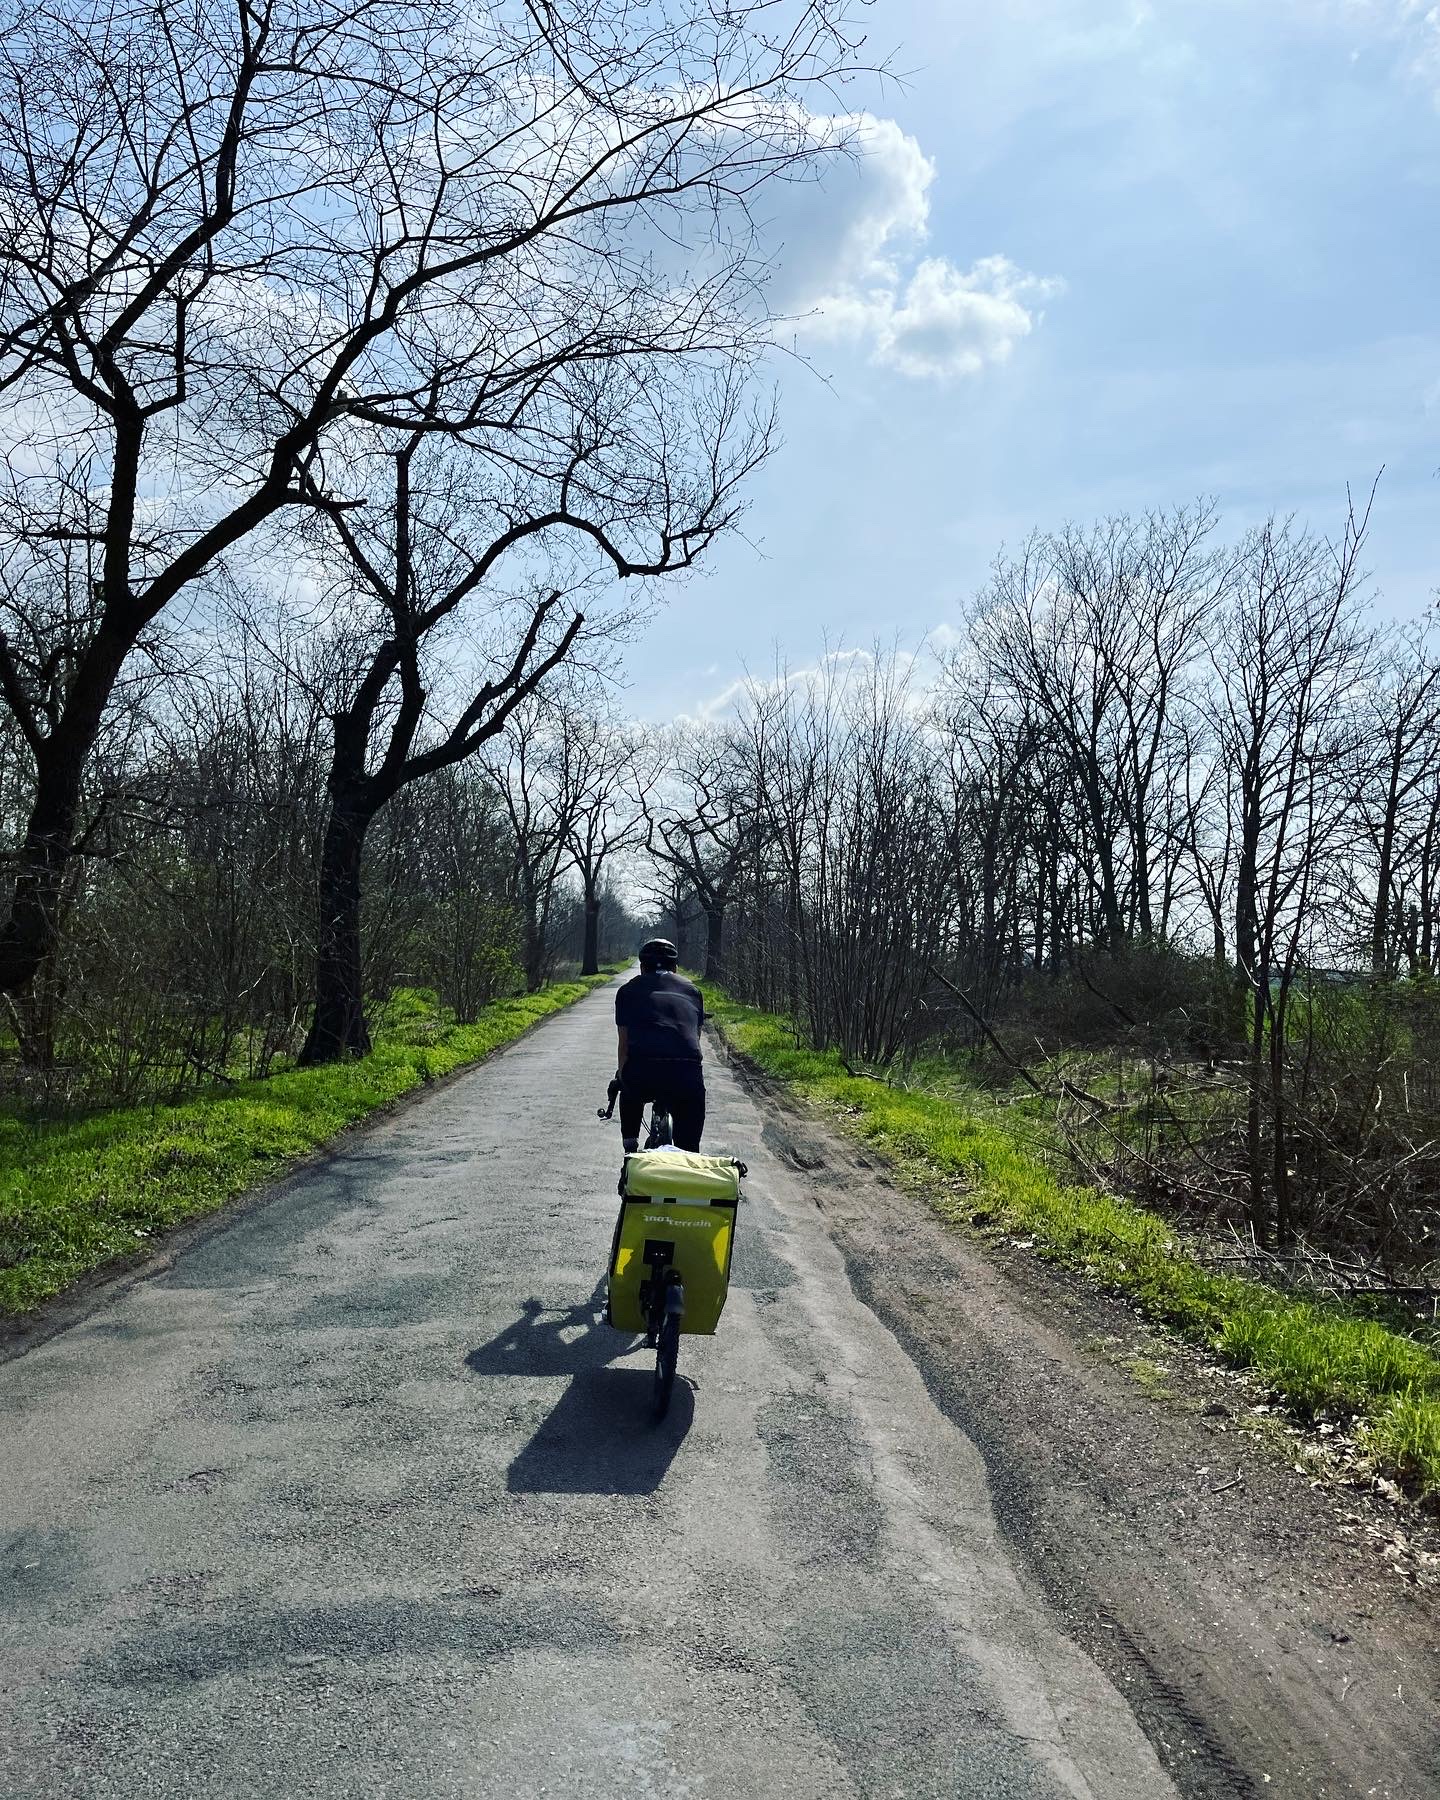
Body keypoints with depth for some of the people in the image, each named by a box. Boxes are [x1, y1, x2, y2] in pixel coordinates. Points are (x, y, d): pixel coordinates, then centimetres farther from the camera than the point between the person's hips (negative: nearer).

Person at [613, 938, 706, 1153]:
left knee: (630, 1094, 36)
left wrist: (621, 1076, 42)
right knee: (688, 1147, 15)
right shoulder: (691, 989, 27)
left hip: (641, 1072, 0)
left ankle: (630, 1149, 32)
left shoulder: (629, 990, 22)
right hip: (687, 1074, 0)